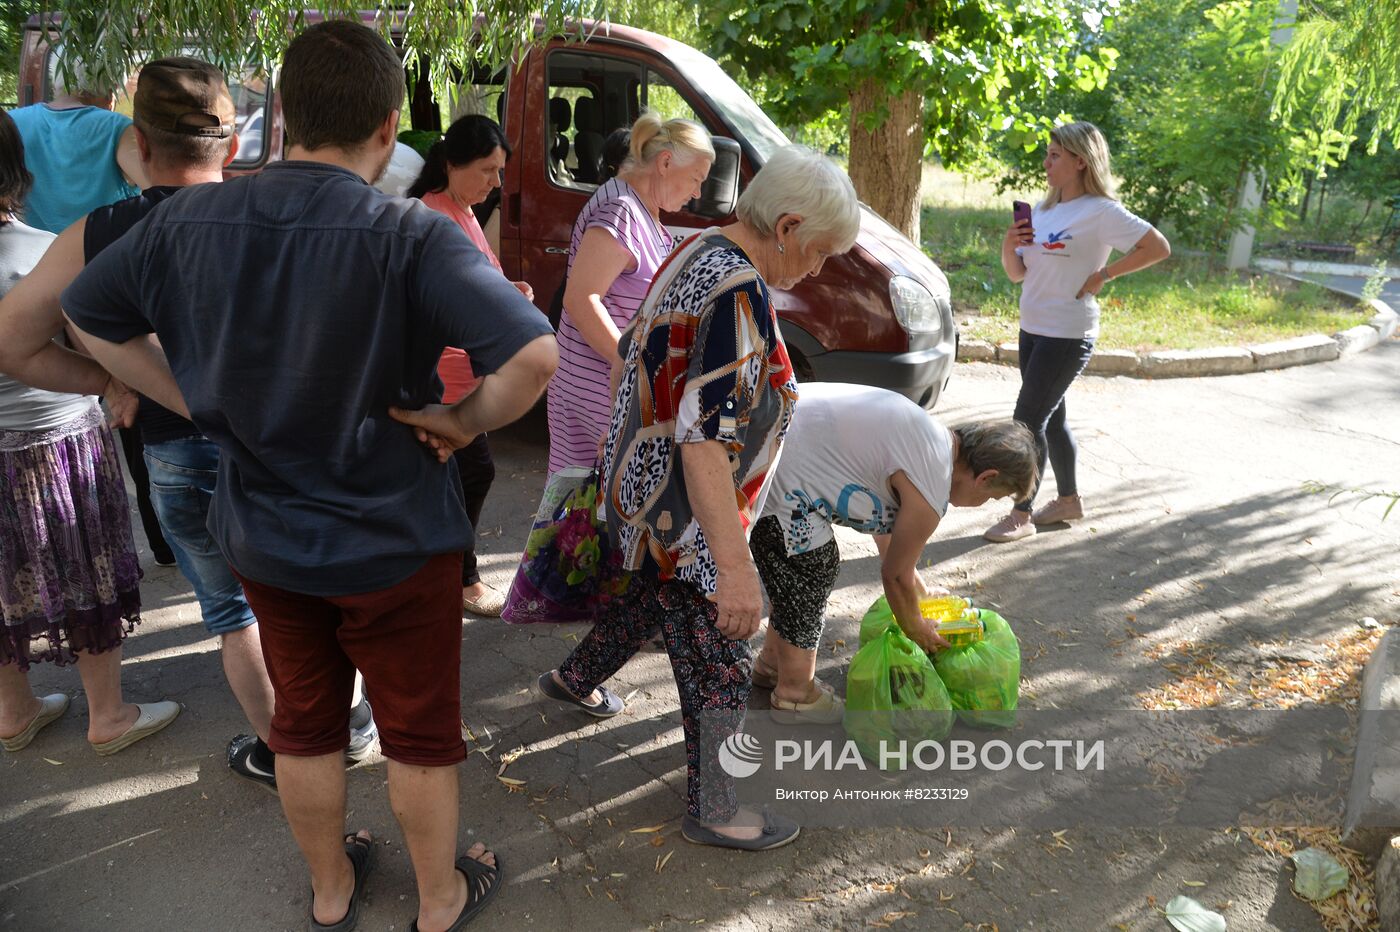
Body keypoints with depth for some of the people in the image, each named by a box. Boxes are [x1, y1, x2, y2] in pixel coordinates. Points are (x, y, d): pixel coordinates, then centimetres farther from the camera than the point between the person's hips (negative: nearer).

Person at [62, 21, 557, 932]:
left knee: (304, 725, 24)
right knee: (421, 734, 17)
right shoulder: (411, 236, -25)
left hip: (262, 538, 5)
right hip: (394, 544, -4)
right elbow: (534, 353, -36)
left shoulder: (192, 218, -8)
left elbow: (91, 318, 5)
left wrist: (197, 402, 5)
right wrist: (467, 419, -18)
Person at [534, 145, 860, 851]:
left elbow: (631, 353, 17)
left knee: (648, 600, 32)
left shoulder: (697, 253, 4)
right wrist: (734, 567, -35)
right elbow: (704, 438, -34)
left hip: (641, 490, 10)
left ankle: (574, 680, 56)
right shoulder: (739, 294, -27)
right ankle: (710, 812, 23)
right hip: (684, 522, -10)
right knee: (720, 665, 5)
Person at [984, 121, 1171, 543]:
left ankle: (1022, 515, 3)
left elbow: (1158, 247, -13)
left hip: (1067, 335, -8)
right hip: (1032, 329, 8)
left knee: (1029, 418, -7)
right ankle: (1068, 499, 31)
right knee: (1050, 417, 16)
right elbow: (1017, 274, 11)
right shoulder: (1043, 210, 10)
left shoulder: (1101, 212, -12)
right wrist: (1009, 246, -8)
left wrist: (1103, 275, -15)